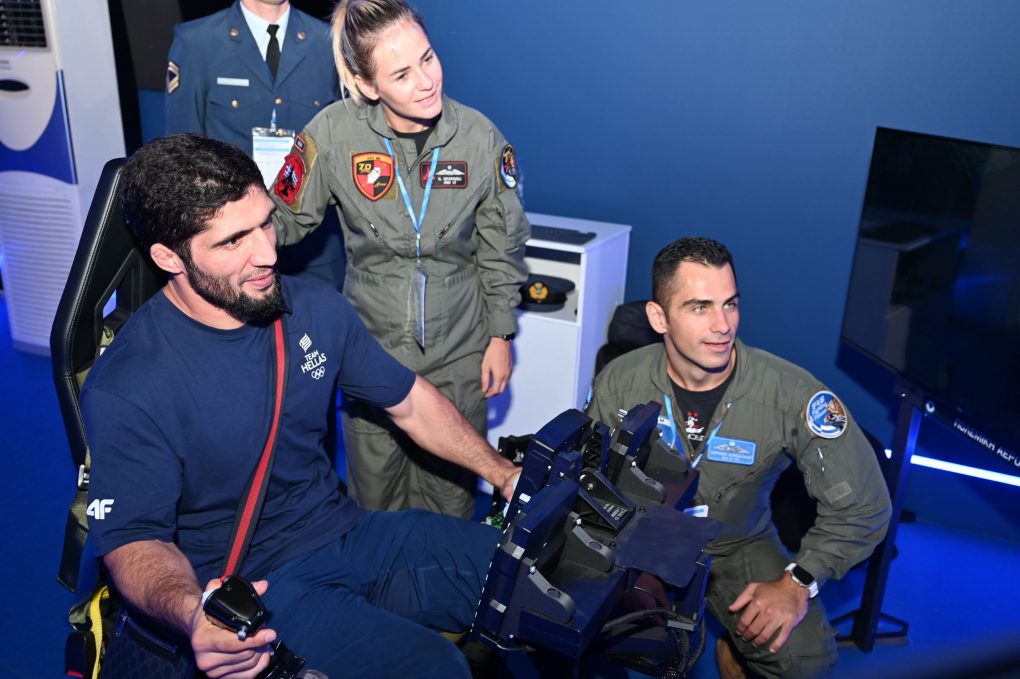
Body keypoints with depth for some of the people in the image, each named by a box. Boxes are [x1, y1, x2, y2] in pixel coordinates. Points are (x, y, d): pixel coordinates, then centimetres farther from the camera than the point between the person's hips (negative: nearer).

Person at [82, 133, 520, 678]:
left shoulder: (316, 307, -2)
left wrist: (506, 476, 3)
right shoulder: (124, 392, -19)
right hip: (252, 586, -5)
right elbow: (135, 539, -12)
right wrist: (191, 612, -35)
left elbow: (410, 403, 9)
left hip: (348, 533, 6)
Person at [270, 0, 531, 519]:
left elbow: (501, 248, 1)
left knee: (451, 492, 15)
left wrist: (500, 335, 3)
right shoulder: (334, 134, -13)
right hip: (370, 346, 0)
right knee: (375, 495, 15)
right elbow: (284, 220, -3)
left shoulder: (480, 137, -9)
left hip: (458, 355, 1)